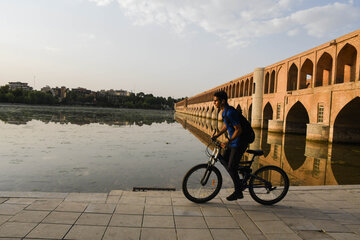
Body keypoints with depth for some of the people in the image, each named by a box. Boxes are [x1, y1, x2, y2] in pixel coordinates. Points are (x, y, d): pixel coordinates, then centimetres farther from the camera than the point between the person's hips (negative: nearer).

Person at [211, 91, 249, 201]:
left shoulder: (230, 112, -25)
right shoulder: (225, 111, 7)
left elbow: (239, 130, -25)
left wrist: (228, 142, -26)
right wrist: (217, 135, 12)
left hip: (239, 142, -10)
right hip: (233, 141, 10)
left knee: (231, 167, -5)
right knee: (223, 159, 15)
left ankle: (238, 192, 12)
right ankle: (238, 180, 25)